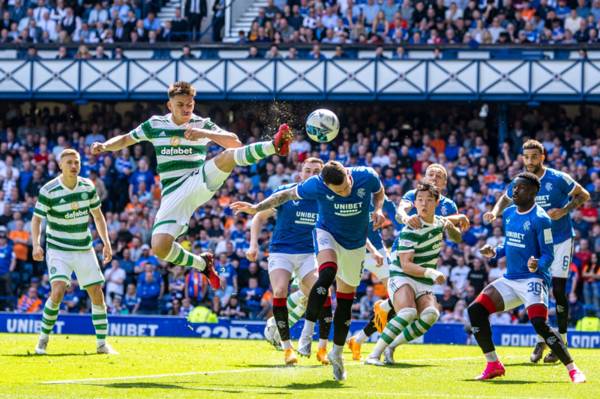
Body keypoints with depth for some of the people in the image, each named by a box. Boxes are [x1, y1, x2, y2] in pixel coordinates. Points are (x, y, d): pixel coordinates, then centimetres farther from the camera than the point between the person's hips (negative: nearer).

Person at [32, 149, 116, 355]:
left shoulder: (88, 187, -1)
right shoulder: (48, 191, -14)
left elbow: (97, 216, 11)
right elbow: (36, 219, -7)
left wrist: (106, 243, 4)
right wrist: (36, 245, -22)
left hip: (84, 250, 4)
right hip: (58, 250, -4)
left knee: (97, 294, 1)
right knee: (57, 292, -22)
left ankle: (102, 343, 13)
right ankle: (43, 338, -5)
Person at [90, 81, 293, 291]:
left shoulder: (202, 124, 5)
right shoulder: (155, 125, 10)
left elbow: (234, 143, -6)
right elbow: (125, 140, 21)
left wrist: (204, 133, -19)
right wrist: (104, 146, 1)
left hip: (201, 181, -2)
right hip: (173, 195, 2)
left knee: (228, 156, -32)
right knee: (159, 248, -18)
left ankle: (275, 146, -46)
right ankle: (202, 263, 5)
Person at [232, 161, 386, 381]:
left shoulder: (366, 177, -24)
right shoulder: (316, 185, -27)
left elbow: (379, 191, 1)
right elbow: (287, 195, -11)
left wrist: (378, 210, -18)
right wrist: (256, 207, -16)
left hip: (355, 245, 3)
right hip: (328, 233, -3)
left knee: (346, 300, 7)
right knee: (327, 274, -34)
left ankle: (337, 353, 25)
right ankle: (307, 333, -32)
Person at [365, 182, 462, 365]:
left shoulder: (439, 222, 8)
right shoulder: (410, 231, -14)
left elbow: (457, 238, 29)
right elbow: (406, 265, -20)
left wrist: (451, 228, 4)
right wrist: (430, 272, -36)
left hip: (424, 284, 6)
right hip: (401, 278, -6)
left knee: (431, 315, -26)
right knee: (408, 312, -35)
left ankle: (391, 347, -13)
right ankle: (374, 354, -31)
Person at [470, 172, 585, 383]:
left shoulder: (540, 219, -13)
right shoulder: (508, 214, 11)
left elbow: (548, 255, -14)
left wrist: (538, 264, -34)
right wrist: (494, 253, 5)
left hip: (533, 279, -8)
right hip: (510, 279, 8)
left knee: (540, 324, -26)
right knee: (475, 310, -2)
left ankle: (573, 370, -16)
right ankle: (493, 365, 8)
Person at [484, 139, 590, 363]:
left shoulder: (558, 179, -13)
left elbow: (583, 195, -4)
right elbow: (506, 199, 17)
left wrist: (564, 211, -20)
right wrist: (495, 212, -5)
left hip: (561, 240, -4)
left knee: (558, 290, -8)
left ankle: (561, 342, 2)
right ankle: (541, 340, 14)